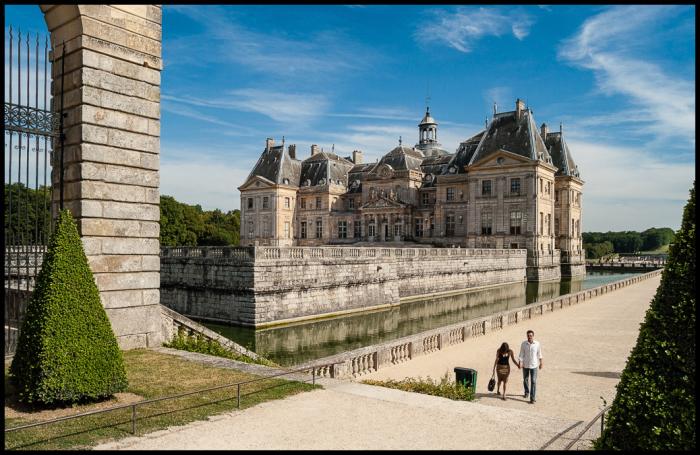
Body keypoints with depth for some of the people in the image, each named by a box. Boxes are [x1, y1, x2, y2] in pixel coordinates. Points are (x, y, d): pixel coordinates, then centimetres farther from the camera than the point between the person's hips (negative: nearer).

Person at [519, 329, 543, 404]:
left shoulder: (537, 344, -9)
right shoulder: (523, 344, -10)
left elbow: (539, 354, 3)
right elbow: (521, 354, -6)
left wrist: (541, 363, 9)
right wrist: (520, 363, -15)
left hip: (534, 365, -1)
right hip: (525, 365, 1)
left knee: (533, 381, -6)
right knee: (525, 380, 17)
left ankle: (532, 398, -2)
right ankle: (526, 392, 41)